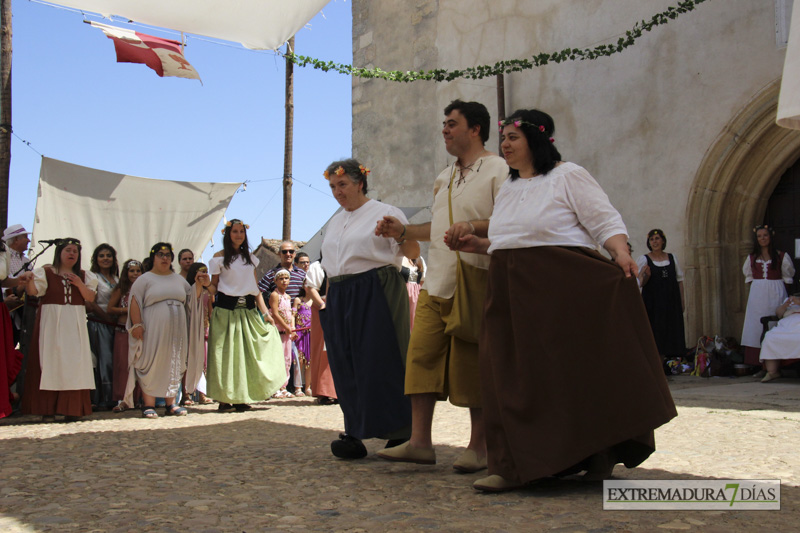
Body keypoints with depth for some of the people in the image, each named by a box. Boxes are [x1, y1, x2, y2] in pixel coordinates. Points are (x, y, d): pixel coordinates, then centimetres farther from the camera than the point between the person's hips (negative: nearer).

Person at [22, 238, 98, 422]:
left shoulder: (83, 276, 15)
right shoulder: (46, 272, 5)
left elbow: (91, 298, 5)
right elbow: (33, 291, -10)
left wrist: (80, 285, -10)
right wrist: (29, 280, -30)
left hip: (75, 324, 3)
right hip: (51, 322, -3)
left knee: (75, 362, -3)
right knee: (51, 361, -7)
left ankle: (72, 408, 1)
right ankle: (48, 409, -6)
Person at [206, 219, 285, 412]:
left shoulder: (250, 258, 15)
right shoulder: (220, 257, 3)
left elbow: (255, 288, 14)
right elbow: (213, 285, 4)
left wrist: (265, 313, 8)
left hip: (248, 310, 4)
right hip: (226, 309, -4)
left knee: (246, 353, 2)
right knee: (226, 354, -3)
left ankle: (241, 398, 7)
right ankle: (225, 398, 2)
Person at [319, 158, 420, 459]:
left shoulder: (384, 213, 0)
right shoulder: (336, 221, 20)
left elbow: (413, 252, -6)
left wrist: (400, 235, -26)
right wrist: (328, 298, 16)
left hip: (376, 295, -7)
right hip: (340, 298, 7)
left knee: (378, 361, -9)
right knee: (346, 365, 2)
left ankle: (399, 434, -3)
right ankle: (356, 435, 5)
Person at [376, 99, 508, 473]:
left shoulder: (497, 170, -2)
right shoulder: (444, 179, 23)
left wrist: (474, 225, -27)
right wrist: (402, 231, 18)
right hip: (436, 284, 7)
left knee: (472, 365, -3)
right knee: (421, 356, 0)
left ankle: (478, 447, 8)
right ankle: (420, 442, 5)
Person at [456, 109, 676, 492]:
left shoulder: (568, 176, -2)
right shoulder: (508, 189, 20)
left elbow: (606, 222, -9)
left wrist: (622, 254, -26)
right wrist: (480, 245, 12)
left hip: (562, 291, -7)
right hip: (514, 295, 7)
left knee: (574, 371, -2)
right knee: (514, 376, 3)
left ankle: (597, 459, 13)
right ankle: (514, 467, 8)